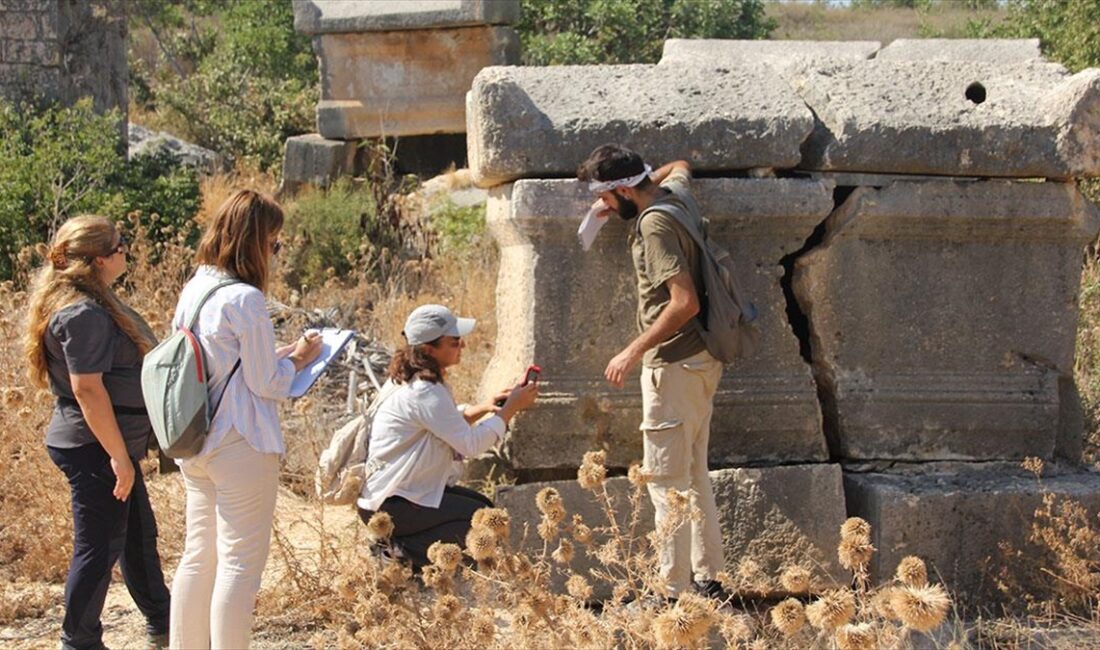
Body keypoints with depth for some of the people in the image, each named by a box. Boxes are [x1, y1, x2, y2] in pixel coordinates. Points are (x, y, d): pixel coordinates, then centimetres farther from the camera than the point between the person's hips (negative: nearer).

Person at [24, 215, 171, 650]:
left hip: (107, 445, 11)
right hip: (95, 450, -11)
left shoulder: (94, 302, 10)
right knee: (99, 548, -1)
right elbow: (87, 388, -26)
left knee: (139, 535, 20)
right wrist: (119, 456, -23)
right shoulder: (83, 314, -23)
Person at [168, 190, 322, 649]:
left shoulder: (194, 291, 8)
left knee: (199, 556, 15)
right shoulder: (245, 300, -17)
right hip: (242, 445, -8)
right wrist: (298, 359, 5)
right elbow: (265, 384, -13)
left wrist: (278, 356, 13)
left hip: (196, 447, 8)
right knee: (240, 561, -2)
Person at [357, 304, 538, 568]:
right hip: (387, 505, -10)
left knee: (484, 505, 15)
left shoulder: (411, 380, 7)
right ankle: (401, 551, -8)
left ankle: (397, 545, 9)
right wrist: (511, 408, -12)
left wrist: (483, 408, 5)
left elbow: (449, 424, 21)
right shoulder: (424, 393, -24)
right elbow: (471, 444, -22)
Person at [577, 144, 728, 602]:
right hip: (700, 360, 10)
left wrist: (634, 352, -22)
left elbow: (685, 302, -26)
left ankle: (674, 591, -6)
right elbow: (680, 167, 35)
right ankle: (708, 579, 20)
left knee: (666, 481, -7)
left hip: (673, 365, -10)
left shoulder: (654, 224, -18)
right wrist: (619, 203, 26)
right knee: (694, 475, 15)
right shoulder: (676, 194, 9)